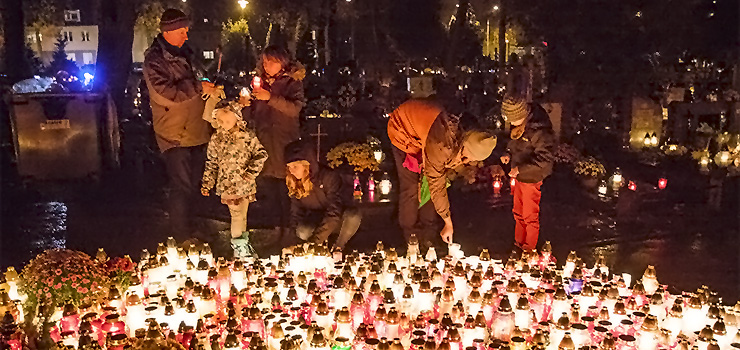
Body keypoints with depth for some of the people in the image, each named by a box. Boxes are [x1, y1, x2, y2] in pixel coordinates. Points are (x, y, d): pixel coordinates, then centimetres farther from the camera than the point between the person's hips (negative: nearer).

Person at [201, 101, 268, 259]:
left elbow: (261, 154, -1)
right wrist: (207, 184, 4)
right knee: (237, 214, -4)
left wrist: (252, 170, -13)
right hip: (228, 184, -1)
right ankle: (239, 246, 10)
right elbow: (211, 163, 7)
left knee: (242, 214, 14)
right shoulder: (216, 139, 0)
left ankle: (242, 240, 32)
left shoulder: (247, 135, -3)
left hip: (245, 184, 1)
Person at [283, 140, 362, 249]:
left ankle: (338, 247, -11)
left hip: (338, 218, -2)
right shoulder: (292, 182, -8)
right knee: (302, 232, -33)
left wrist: (315, 239, -38)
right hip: (316, 220, 2)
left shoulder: (329, 176, -25)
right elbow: (296, 211, 3)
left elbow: (334, 211, -31)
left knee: (353, 216, -37)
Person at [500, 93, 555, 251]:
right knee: (518, 213, 23)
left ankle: (529, 249, 28)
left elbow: (546, 157, -30)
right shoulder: (519, 125, -5)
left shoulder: (539, 130, -31)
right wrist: (509, 154, -4)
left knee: (530, 216, 10)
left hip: (532, 178, -8)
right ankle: (518, 243, 41)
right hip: (519, 176, 8)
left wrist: (521, 168, -34)